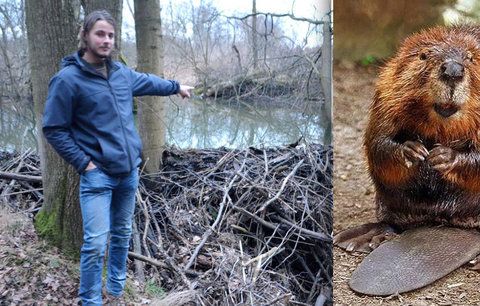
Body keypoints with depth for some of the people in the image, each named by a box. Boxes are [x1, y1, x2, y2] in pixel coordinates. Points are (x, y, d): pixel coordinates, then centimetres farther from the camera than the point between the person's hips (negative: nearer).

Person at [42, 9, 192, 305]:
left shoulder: (121, 72, 6)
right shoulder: (67, 79, -13)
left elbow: (147, 81, 28)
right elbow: (54, 130, -10)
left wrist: (176, 86, 41)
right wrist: (84, 163, -14)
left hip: (130, 170, 6)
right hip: (97, 175, -6)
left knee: (122, 234, 18)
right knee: (96, 244, -10)